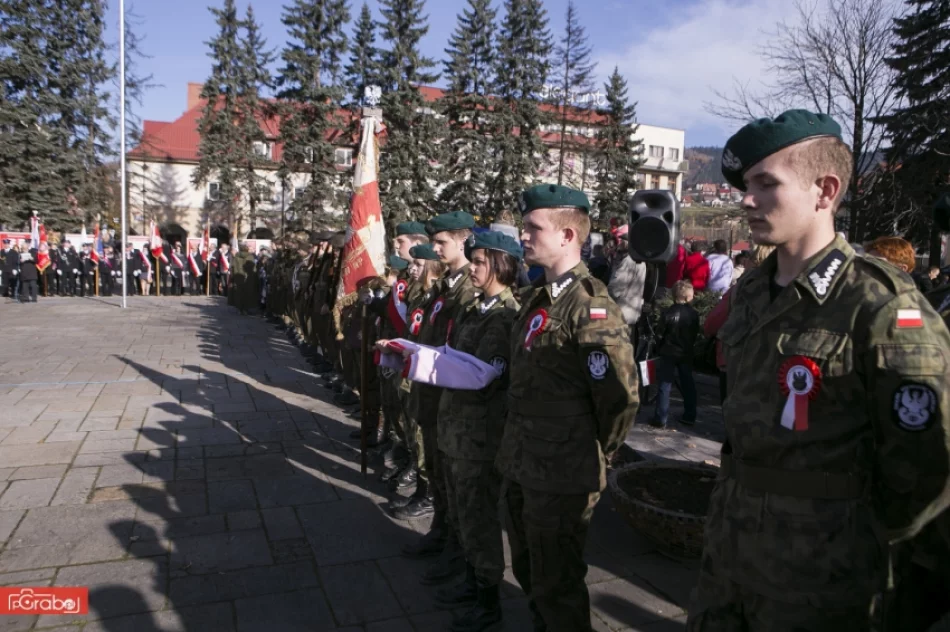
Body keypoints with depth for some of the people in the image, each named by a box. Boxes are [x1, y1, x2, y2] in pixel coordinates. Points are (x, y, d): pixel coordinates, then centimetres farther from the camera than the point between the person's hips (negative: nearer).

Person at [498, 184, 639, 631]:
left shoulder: (591, 308, -19)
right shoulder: (535, 298, 8)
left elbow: (620, 398, -19)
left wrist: (595, 458, -7)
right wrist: (516, 449, 14)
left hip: (561, 478, -8)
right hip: (520, 468, 8)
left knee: (557, 587, 10)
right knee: (528, 574, 24)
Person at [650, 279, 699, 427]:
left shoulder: (668, 313, -15)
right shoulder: (694, 314, -5)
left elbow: (660, 333, -9)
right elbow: (696, 334, 4)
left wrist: (660, 346, 9)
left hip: (668, 353, -3)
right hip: (686, 354, 3)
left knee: (665, 385, 1)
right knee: (688, 384, 16)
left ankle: (660, 419, 0)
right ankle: (690, 416, 23)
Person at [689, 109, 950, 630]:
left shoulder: (883, 307, -18)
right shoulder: (750, 293, 3)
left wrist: (859, 543, 0)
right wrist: (729, 515, 15)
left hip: (816, 580, -6)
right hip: (726, 550, 6)